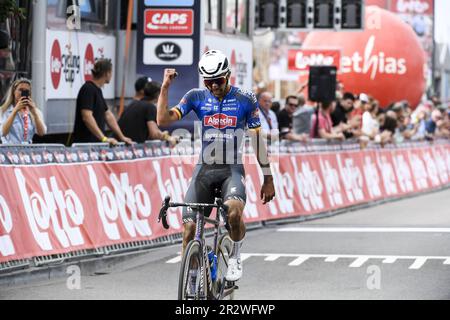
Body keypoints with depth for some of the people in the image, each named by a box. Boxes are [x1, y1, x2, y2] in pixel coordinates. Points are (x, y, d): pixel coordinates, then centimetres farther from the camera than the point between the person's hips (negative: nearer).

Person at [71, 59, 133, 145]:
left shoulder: (98, 90, 16)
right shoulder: (88, 89, -15)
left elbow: (108, 115, 20)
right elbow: (87, 117, -25)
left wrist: (122, 137, 17)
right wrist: (104, 138, -28)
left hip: (95, 143, 9)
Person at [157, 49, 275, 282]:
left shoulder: (245, 100, -2)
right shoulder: (197, 97, 2)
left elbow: (257, 140, 2)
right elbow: (163, 119, -6)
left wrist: (268, 179, 2)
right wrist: (165, 86, -15)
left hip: (232, 170, -2)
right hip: (204, 169, 2)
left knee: (234, 212, -32)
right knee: (189, 227, -9)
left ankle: (235, 258, -5)